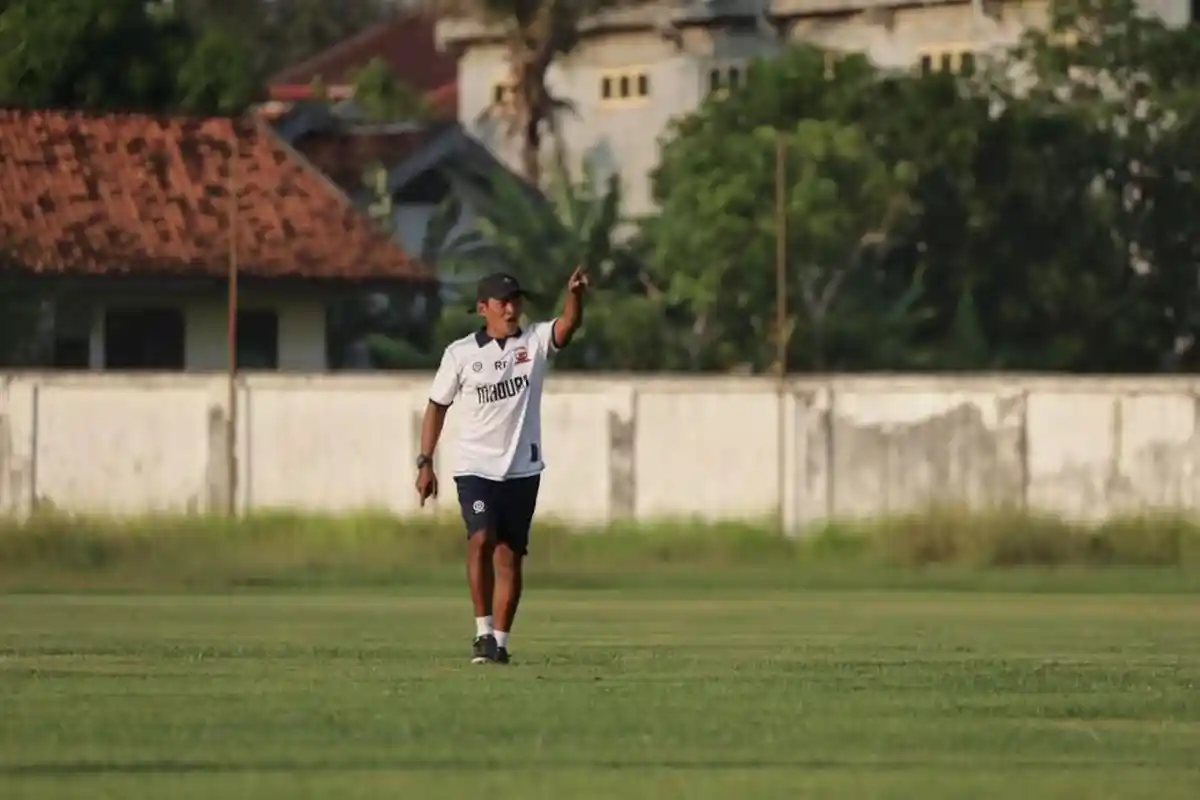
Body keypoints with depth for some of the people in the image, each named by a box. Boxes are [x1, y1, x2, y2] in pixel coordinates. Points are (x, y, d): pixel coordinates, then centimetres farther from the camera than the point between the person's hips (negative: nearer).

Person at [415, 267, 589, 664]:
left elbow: (569, 323, -20)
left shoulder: (535, 342, 0)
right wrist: (425, 462, 3)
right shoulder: (461, 353, -1)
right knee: (482, 539, -21)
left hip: (522, 468, 2)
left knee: (510, 556, 3)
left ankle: (499, 641, 11)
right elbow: (437, 406, 7)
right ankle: (483, 629, -12)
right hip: (476, 467, -2)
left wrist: (575, 294, -41)